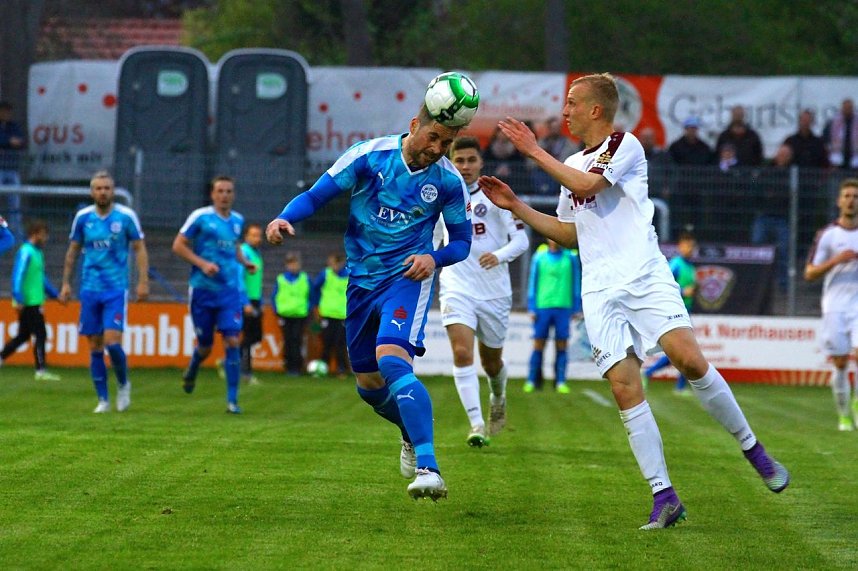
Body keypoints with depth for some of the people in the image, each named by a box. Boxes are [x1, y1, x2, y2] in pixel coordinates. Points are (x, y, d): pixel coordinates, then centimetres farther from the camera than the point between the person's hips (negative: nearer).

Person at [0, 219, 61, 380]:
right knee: (40, 335, -6)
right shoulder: (26, 252, -13)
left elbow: (41, 278, 26)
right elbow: (18, 275, -19)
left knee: (23, 336, 13)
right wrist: (18, 299, -24)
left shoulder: (37, 252, 16)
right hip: (29, 302, -9)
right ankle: (41, 370, -3)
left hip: (34, 302, 9)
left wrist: (55, 294, 25)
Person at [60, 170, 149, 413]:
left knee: (112, 342, -14)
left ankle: (123, 384, 12)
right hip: (90, 290, 3)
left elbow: (139, 249, 1)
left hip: (116, 290, -3)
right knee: (95, 347, 2)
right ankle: (103, 400, 10)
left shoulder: (126, 216, -4)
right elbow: (73, 251, 13)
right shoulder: (83, 217, 4)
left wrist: (143, 281, -6)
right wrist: (66, 282, 10)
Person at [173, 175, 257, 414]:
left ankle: (232, 400, -8)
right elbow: (178, 246, -5)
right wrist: (202, 264, -16)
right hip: (203, 289, -3)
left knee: (232, 342, -11)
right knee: (205, 346, 6)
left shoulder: (238, 220, 9)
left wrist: (245, 263, 8)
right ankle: (191, 372, 41)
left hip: (230, 290, 3)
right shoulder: (200, 217, -5)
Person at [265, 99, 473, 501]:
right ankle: (412, 434, 43)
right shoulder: (369, 155, -8)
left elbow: (462, 241, 5)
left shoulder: (449, 181, -7)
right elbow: (316, 195, -4)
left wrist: (434, 258, -17)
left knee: (391, 359, -29)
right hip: (360, 279, 4)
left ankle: (428, 467, -36)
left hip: (407, 277, -4)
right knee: (368, 384, 11)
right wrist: (284, 219, -24)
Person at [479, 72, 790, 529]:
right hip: (599, 290, 6)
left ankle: (753, 449, -5)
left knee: (689, 359, -23)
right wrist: (515, 207, 24)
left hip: (644, 275, -6)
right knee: (625, 389, -9)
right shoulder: (572, 165, 23)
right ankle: (663, 497, -8)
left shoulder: (625, 146, 2)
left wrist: (534, 151, -7)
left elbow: (587, 185, -14)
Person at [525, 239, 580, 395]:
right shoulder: (539, 258, 7)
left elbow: (575, 283, 12)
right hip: (543, 306, 0)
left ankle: (560, 382, 1)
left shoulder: (570, 258, 7)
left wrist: (576, 309, 8)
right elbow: (533, 283, 9)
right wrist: (532, 308, 4)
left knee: (561, 345, -2)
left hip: (563, 307, 0)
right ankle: (532, 381, 5)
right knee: (538, 345, -1)